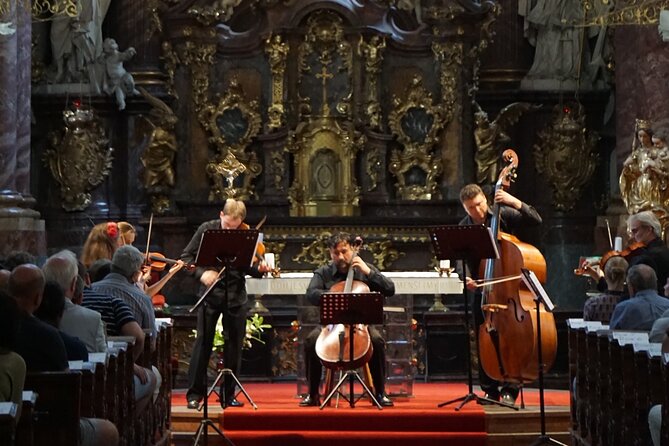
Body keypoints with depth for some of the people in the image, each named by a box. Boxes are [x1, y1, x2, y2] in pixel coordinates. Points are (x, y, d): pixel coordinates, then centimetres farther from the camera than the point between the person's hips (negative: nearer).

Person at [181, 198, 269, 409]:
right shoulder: (206, 230, -3)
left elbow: (250, 266, 0)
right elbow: (186, 257, -1)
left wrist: (259, 269, -22)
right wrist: (201, 273, -17)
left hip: (236, 296, 1)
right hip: (210, 293, -1)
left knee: (234, 345, 5)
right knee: (203, 342, -3)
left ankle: (228, 394, 15)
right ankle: (194, 394, 4)